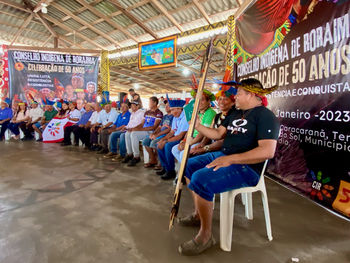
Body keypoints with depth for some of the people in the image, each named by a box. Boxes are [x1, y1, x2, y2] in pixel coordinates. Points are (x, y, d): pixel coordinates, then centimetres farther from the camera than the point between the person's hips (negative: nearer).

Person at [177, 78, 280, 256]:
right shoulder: (235, 114, 17)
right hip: (223, 155, 10)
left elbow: (268, 151, -25)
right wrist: (198, 126, 3)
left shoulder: (265, 116, -12)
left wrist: (230, 159, -28)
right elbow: (218, 134, 16)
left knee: (200, 179, -29)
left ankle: (206, 236, -8)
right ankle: (198, 214, 22)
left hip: (247, 167, -10)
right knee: (189, 165, 12)